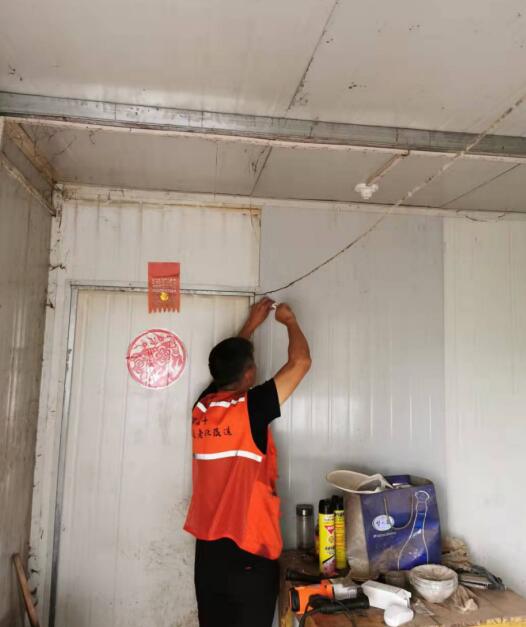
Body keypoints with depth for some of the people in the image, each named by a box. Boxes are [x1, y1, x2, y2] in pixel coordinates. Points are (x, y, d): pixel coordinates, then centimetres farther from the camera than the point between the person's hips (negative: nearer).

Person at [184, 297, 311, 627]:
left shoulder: (203, 406, 0)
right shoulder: (251, 409, -17)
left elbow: (226, 362, 20)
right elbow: (301, 361, -12)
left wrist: (252, 324, 27)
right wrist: (290, 320, 5)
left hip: (208, 549, 6)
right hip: (249, 552, -6)